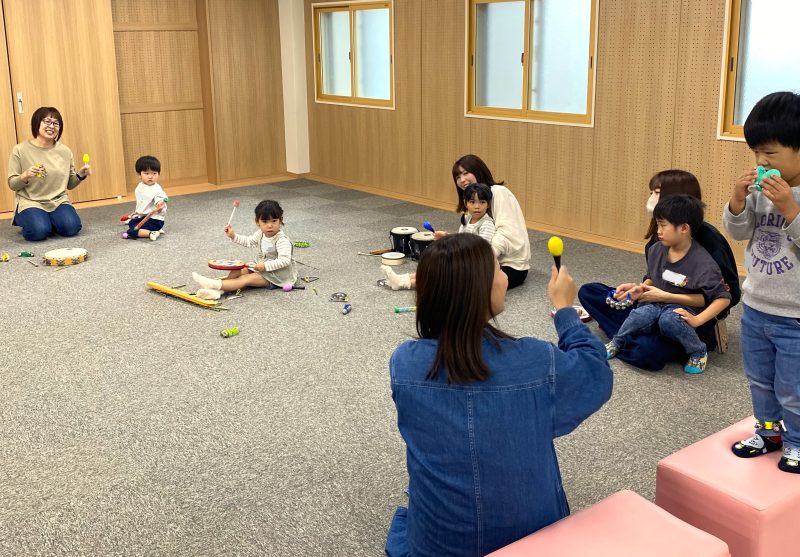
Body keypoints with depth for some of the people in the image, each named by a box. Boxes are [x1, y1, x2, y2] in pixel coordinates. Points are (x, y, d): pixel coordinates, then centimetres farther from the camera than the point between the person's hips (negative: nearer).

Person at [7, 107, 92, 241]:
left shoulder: (65, 151, 4)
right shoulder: (20, 150, -4)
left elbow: (69, 184, 14)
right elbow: (12, 184, -1)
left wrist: (80, 175, -7)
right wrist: (25, 176, -21)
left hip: (59, 202, 2)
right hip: (31, 203, -2)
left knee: (71, 227, -26)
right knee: (38, 231, -29)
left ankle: (49, 221, 10)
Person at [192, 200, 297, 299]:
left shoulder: (282, 240, -23)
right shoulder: (261, 234, 4)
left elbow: (284, 260, -32)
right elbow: (249, 241, 22)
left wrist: (265, 266, -33)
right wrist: (234, 236, 9)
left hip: (276, 275, -9)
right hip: (261, 267, 9)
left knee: (246, 279, -24)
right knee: (237, 271, -7)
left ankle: (215, 284, -35)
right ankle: (218, 291, -27)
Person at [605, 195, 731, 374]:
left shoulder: (703, 263, -17)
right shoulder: (656, 250, 0)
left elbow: (723, 298, -15)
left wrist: (697, 320, -22)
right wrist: (640, 289, -4)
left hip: (684, 310, -4)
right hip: (656, 304, 4)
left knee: (669, 319, -38)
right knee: (641, 315, -31)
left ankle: (699, 352, -9)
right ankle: (616, 343, -2)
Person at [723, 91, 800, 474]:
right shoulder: (761, 188, -3)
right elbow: (738, 233, 2)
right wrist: (737, 202, -16)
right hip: (755, 308, 6)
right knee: (759, 380, 23)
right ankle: (768, 431, 44)